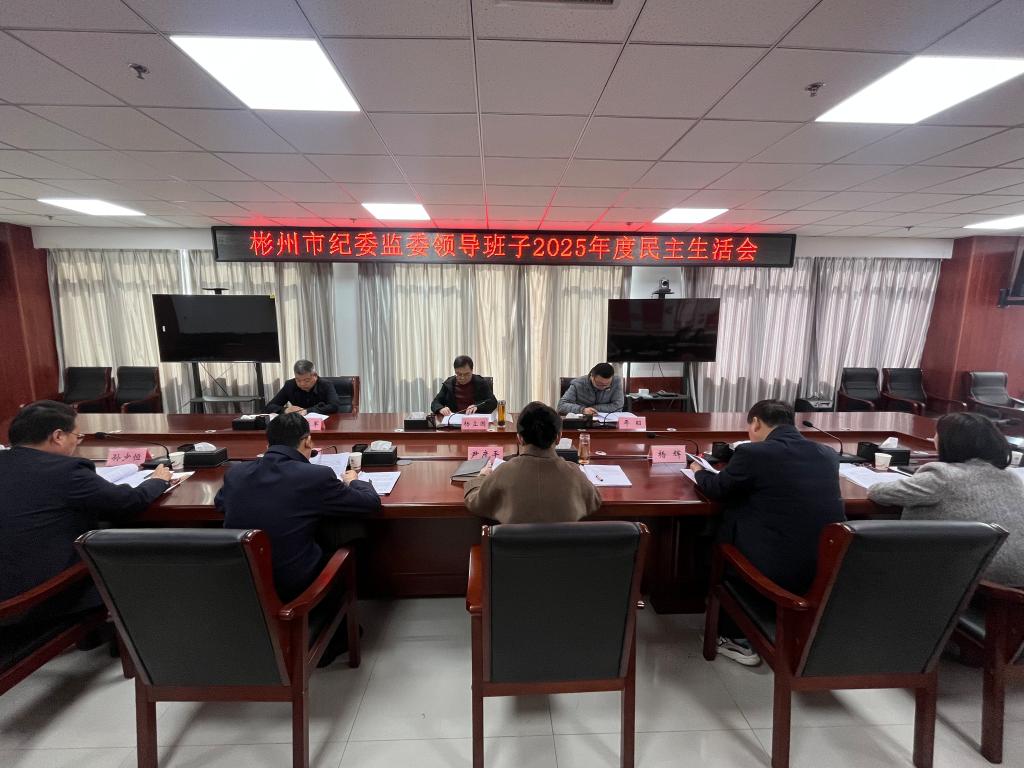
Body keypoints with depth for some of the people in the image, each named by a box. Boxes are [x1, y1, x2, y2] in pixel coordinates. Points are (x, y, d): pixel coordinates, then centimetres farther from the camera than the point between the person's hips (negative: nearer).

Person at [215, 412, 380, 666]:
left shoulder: (236, 473, -3)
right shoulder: (317, 476, -19)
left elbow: (220, 502, 20)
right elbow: (371, 502, -7)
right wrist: (353, 481, 13)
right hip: (291, 589, -5)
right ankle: (332, 641, 39)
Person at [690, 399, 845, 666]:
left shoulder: (752, 453, -13)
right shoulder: (828, 454, 4)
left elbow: (717, 489, 4)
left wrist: (699, 472, 25)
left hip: (778, 571, -6)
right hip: (829, 572, 6)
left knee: (721, 534, 20)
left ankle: (734, 638, 30)